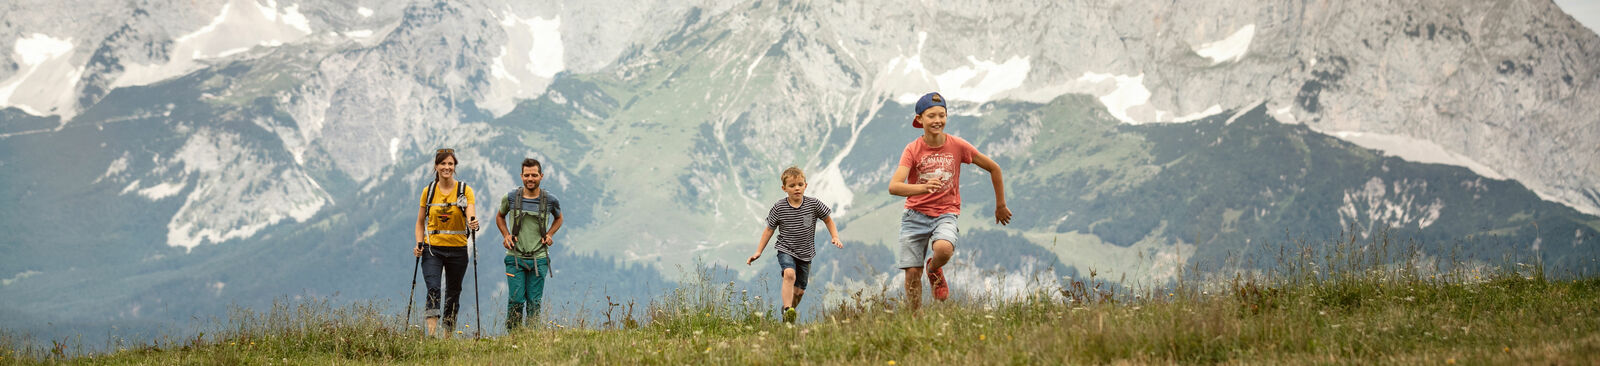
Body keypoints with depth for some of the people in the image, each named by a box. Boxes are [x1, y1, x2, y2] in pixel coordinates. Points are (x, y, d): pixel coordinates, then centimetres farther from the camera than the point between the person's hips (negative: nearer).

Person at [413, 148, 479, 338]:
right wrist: (419, 244, -3)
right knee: (433, 289, -19)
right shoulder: (428, 191, 5)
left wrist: (473, 223, -36)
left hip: (457, 249, 0)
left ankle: (448, 336, 18)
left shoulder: (465, 190, 0)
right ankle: (432, 333, -29)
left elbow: (471, 216, -12)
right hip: (433, 248, 0)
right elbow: (420, 222, 12)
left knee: (453, 294, 7)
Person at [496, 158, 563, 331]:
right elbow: (499, 216, 19)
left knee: (535, 302, 2)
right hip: (515, 257, -1)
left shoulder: (550, 200, 1)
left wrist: (550, 234, 5)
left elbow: (558, 218, 22)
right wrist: (506, 235, 3)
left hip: (539, 258, 1)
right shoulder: (511, 198, -1)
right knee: (516, 300, -7)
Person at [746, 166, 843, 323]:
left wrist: (835, 237, -5)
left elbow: (828, 220, 10)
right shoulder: (778, 208, -8)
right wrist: (758, 252, -1)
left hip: (805, 254, 3)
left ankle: (789, 309, 35)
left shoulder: (813, 204, -5)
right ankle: (788, 311, -40)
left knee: (799, 291, 7)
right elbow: (769, 230, 1)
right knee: (789, 274, -32)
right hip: (786, 250, -3)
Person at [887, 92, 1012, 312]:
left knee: (944, 249, -32)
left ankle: (934, 270, 4)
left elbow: (994, 168, 9)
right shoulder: (913, 149, -7)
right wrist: (923, 188, -41)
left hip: (945, 213, -1)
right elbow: (893, 187, -22)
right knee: (913, 273, -5)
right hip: (915, 214, 1)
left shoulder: (957, 146, -4)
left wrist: (1000, 206, 16)